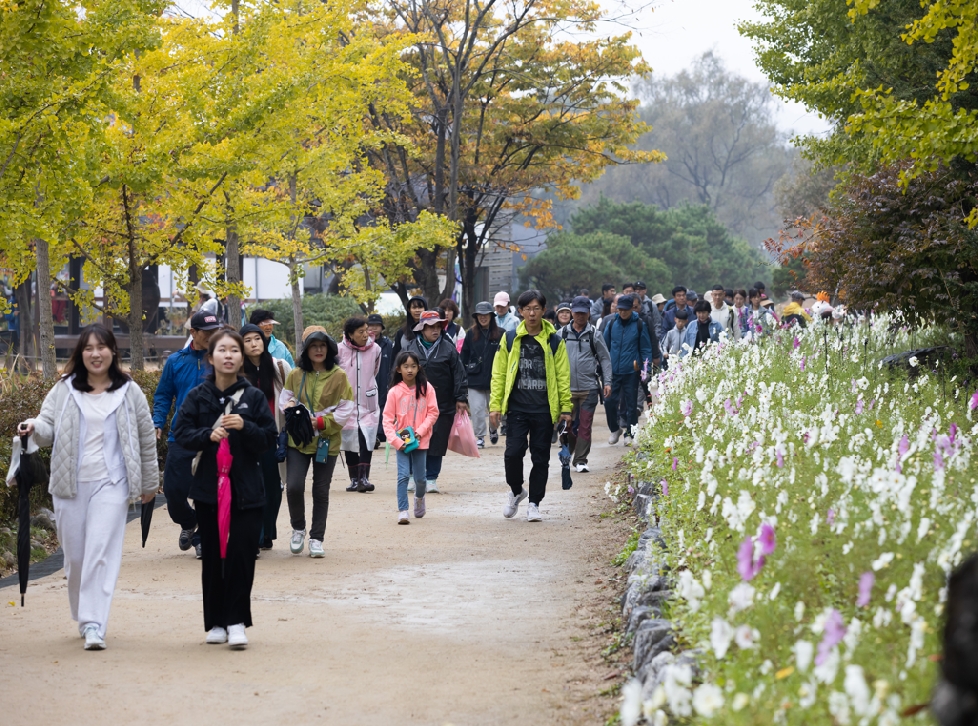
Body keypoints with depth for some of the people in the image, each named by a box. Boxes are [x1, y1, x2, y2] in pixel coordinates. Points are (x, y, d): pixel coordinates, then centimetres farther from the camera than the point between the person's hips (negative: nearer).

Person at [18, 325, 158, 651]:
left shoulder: (129, 393, 4)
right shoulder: (63, 390, 6)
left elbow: (147, 438, 11)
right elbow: (48, 428, 1)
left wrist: (149, 483, 14)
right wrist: (34, 427, -23)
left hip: (110, 484, -2)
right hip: (70, 485, 2)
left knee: (101, 553, -12)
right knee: (74, 555, 6)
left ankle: (94, 625, -14)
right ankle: (83, 617, 25)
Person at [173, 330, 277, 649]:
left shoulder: (254, 396, 3)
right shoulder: (197, 397, 4)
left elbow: (270, 438, 1)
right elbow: (182, 434, 1)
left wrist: (245, 427, -16)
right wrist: (208, 435, -17)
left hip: (246, 488, -1)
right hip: (208, 487, 1)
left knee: (241, 553, -8)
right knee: (212, 556, 5)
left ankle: (237, 621, 0)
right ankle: (215, 622, 14)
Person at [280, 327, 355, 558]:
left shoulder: (339, 376, -3)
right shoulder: (295, 375, 3)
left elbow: (346, 409, -4)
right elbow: (285, 402, 8)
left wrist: (321, 422, -14)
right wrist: (293, 414, -13)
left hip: (327, 442, -1)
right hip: (298, 439, 1)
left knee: (321, 491, 6)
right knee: (294, 486, -12)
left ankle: (316, 539, 17)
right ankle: (298, 529, 12)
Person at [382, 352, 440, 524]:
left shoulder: (426, 388, -3)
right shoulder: (395, 392, -5)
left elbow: (433, 413, -2)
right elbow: (388, 419, -4)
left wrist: (421, 431, -14)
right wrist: (396, 440, -14)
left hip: (421, 440, 1)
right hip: (401, 440, -1)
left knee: (420, 478, 9)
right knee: (403, 475, -10)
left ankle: (420, 497, 41)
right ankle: (402, 511, -4)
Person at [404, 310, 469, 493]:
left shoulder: (448, 348, 2)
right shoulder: (412, 348, 5)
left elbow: (459, 375, 3)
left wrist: (461, 398, -2)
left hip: (443, 406, -1)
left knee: (437, 444, 1)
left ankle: (431, 479, 11)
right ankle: (414, 478, 15)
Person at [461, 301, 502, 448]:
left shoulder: (500, 334, -3)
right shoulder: (471, 334, 3)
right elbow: (464, 357, 5)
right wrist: (463, 375, 0)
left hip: (494, 379, -1)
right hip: (475, 379, 1)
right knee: (477, 409, -4)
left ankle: (493, 430, 39)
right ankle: (480, 437, 6)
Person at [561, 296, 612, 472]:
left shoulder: (594, 334, 3)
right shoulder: (562, 334, 5)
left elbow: (605, 358, 5)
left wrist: (607, 382, -3)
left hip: (589, 387, -1)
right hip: (567, 387, 1)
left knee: (585, 426, -2)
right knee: (568, 425, 7)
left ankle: (581, 460, 3)